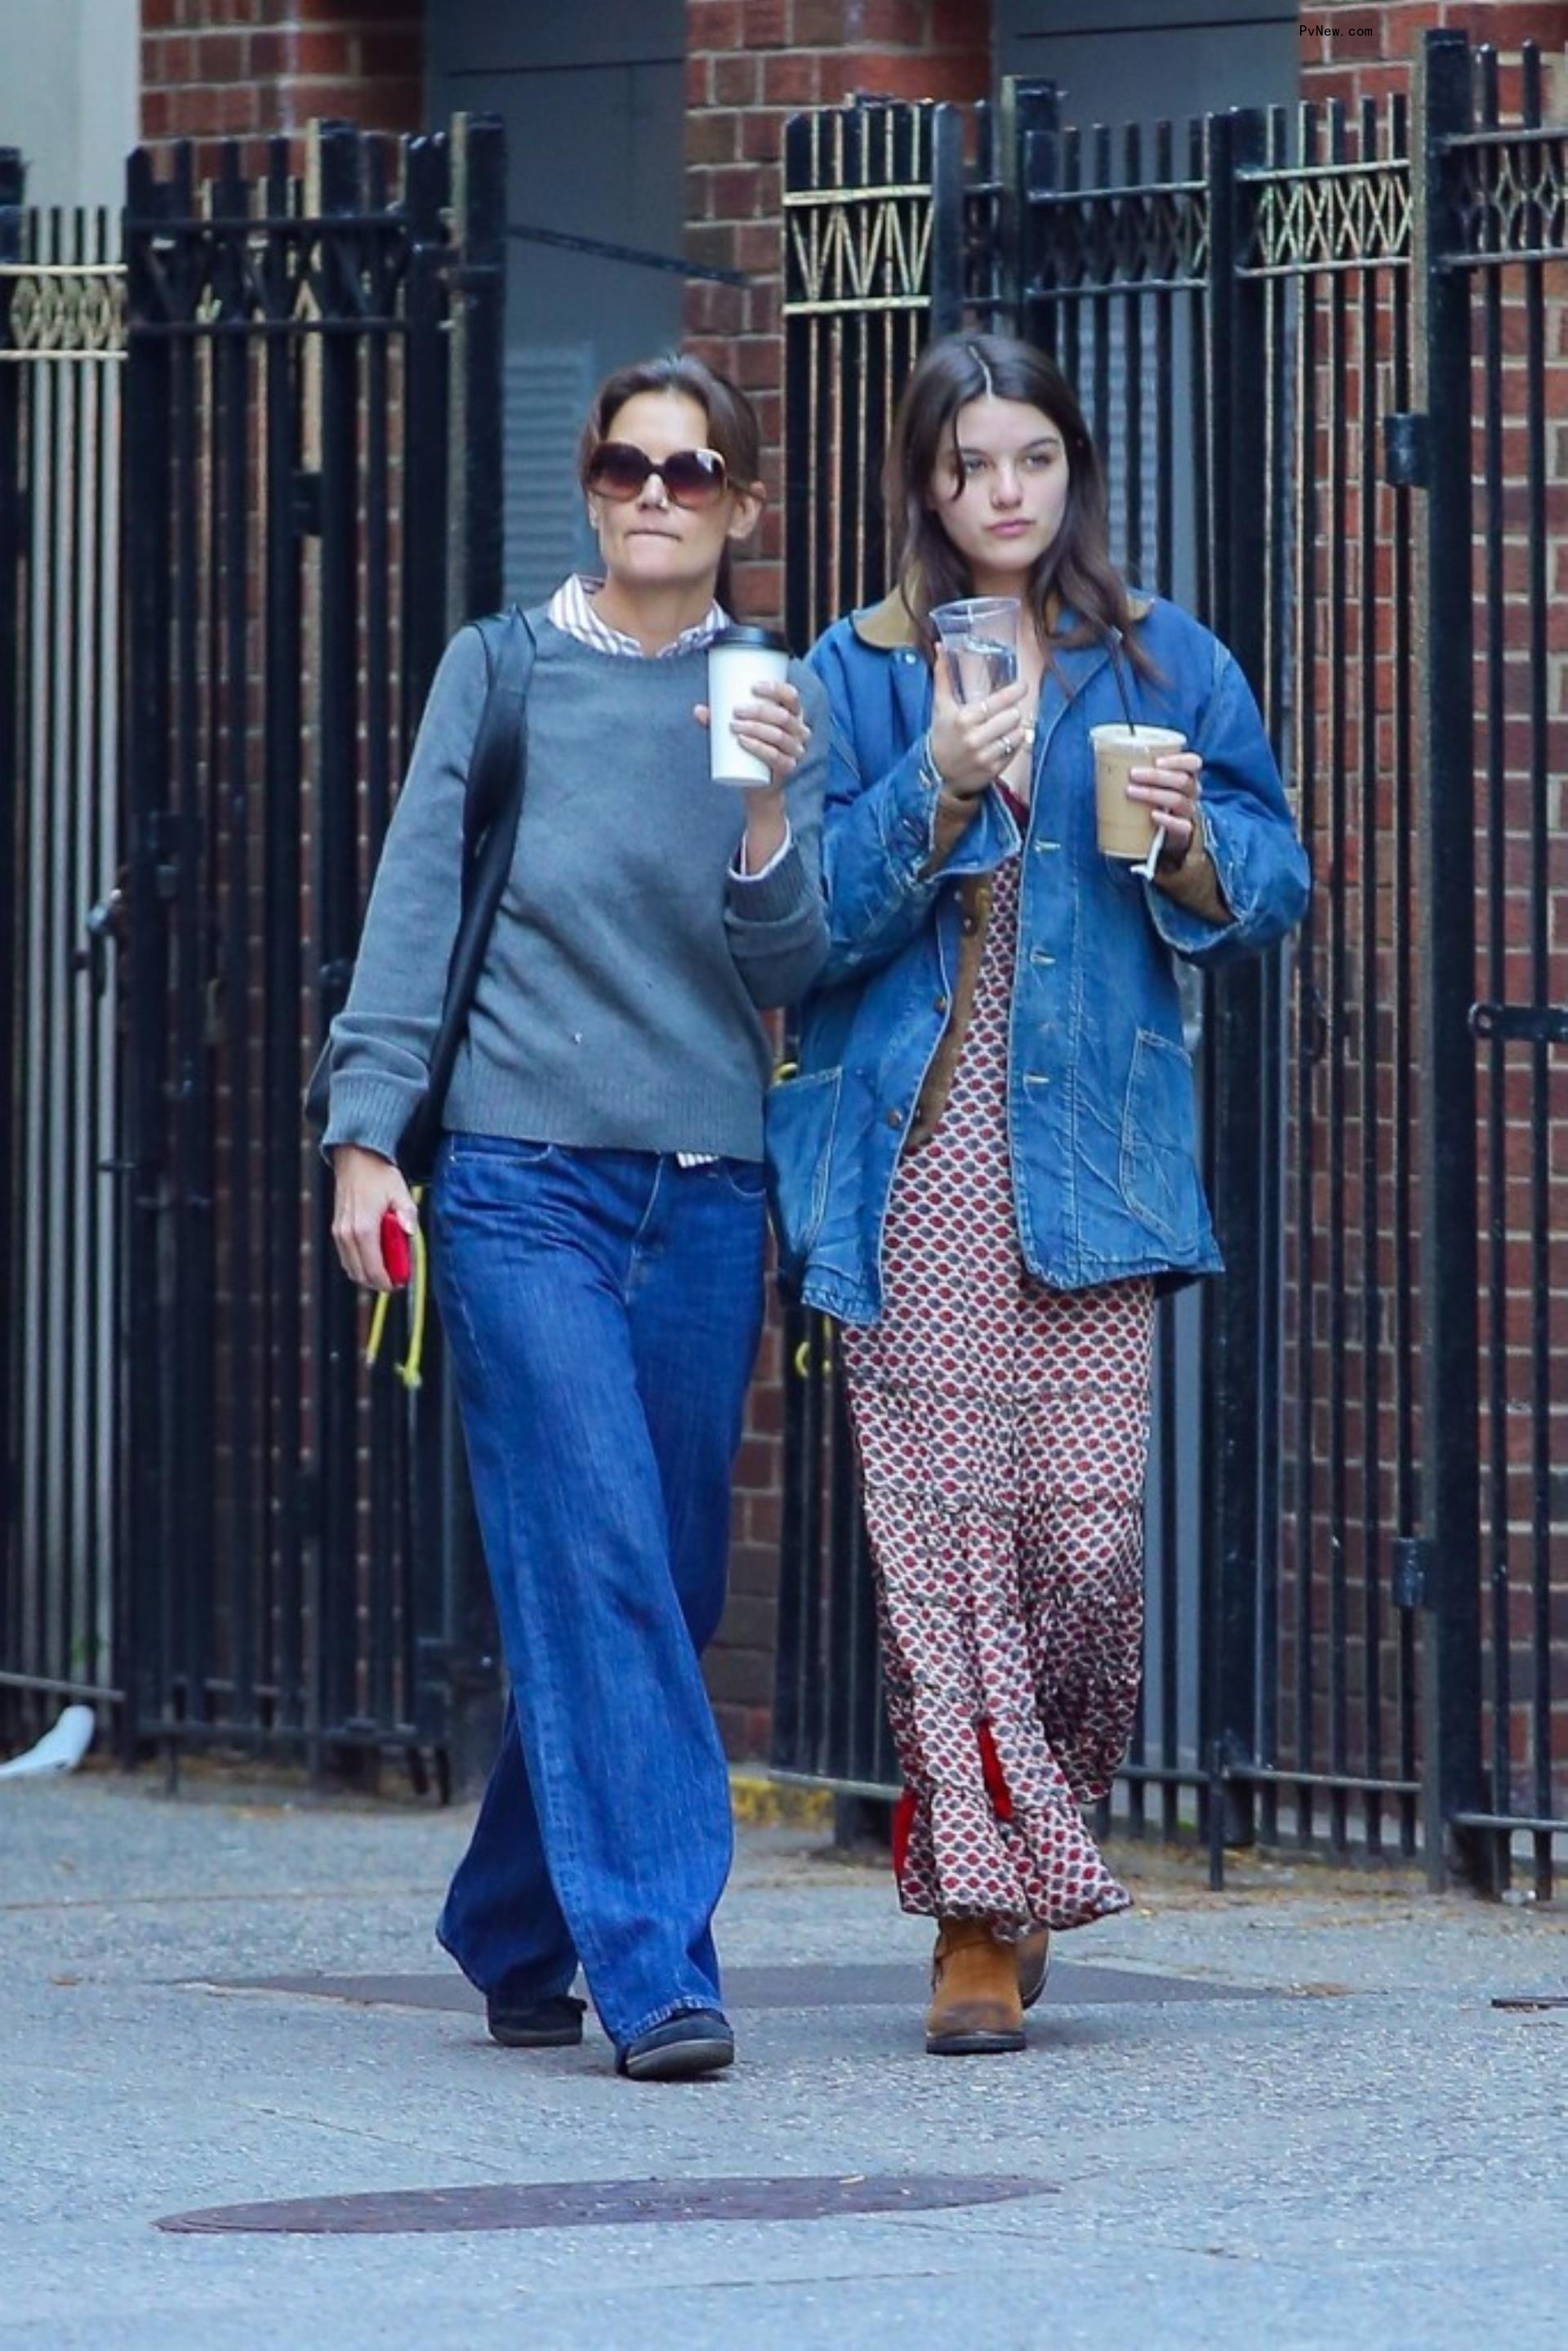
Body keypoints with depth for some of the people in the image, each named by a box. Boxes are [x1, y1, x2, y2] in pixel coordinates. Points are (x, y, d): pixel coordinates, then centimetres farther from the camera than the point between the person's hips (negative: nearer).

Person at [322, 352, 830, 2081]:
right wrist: (364, 1135, -3)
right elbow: (412, 914, 4)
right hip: (524, 1179, -3)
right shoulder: (500, 674, 4)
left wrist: (769, 814, -16)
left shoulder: (777, 703, 8)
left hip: (706, 1196, 3)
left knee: (663, 1580, 8)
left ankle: (514, 1934, 25)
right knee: (594, 1566, -14)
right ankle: (656, 1968, -17)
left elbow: (786, 966, 1)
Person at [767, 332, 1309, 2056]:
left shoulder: (1163, 666, 10)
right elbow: (806, 924, -2)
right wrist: (936, 796, -16)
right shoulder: (858, 675, 7)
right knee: (939, 1521, -6)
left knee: (1089, 1522, -6)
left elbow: (1272, 894, 11)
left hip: (1092, 1146, 1)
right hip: (910, 1154, -1)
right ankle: (982, 1906, -2)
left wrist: (1195, 845, -10)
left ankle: (1039, 1824, 18)